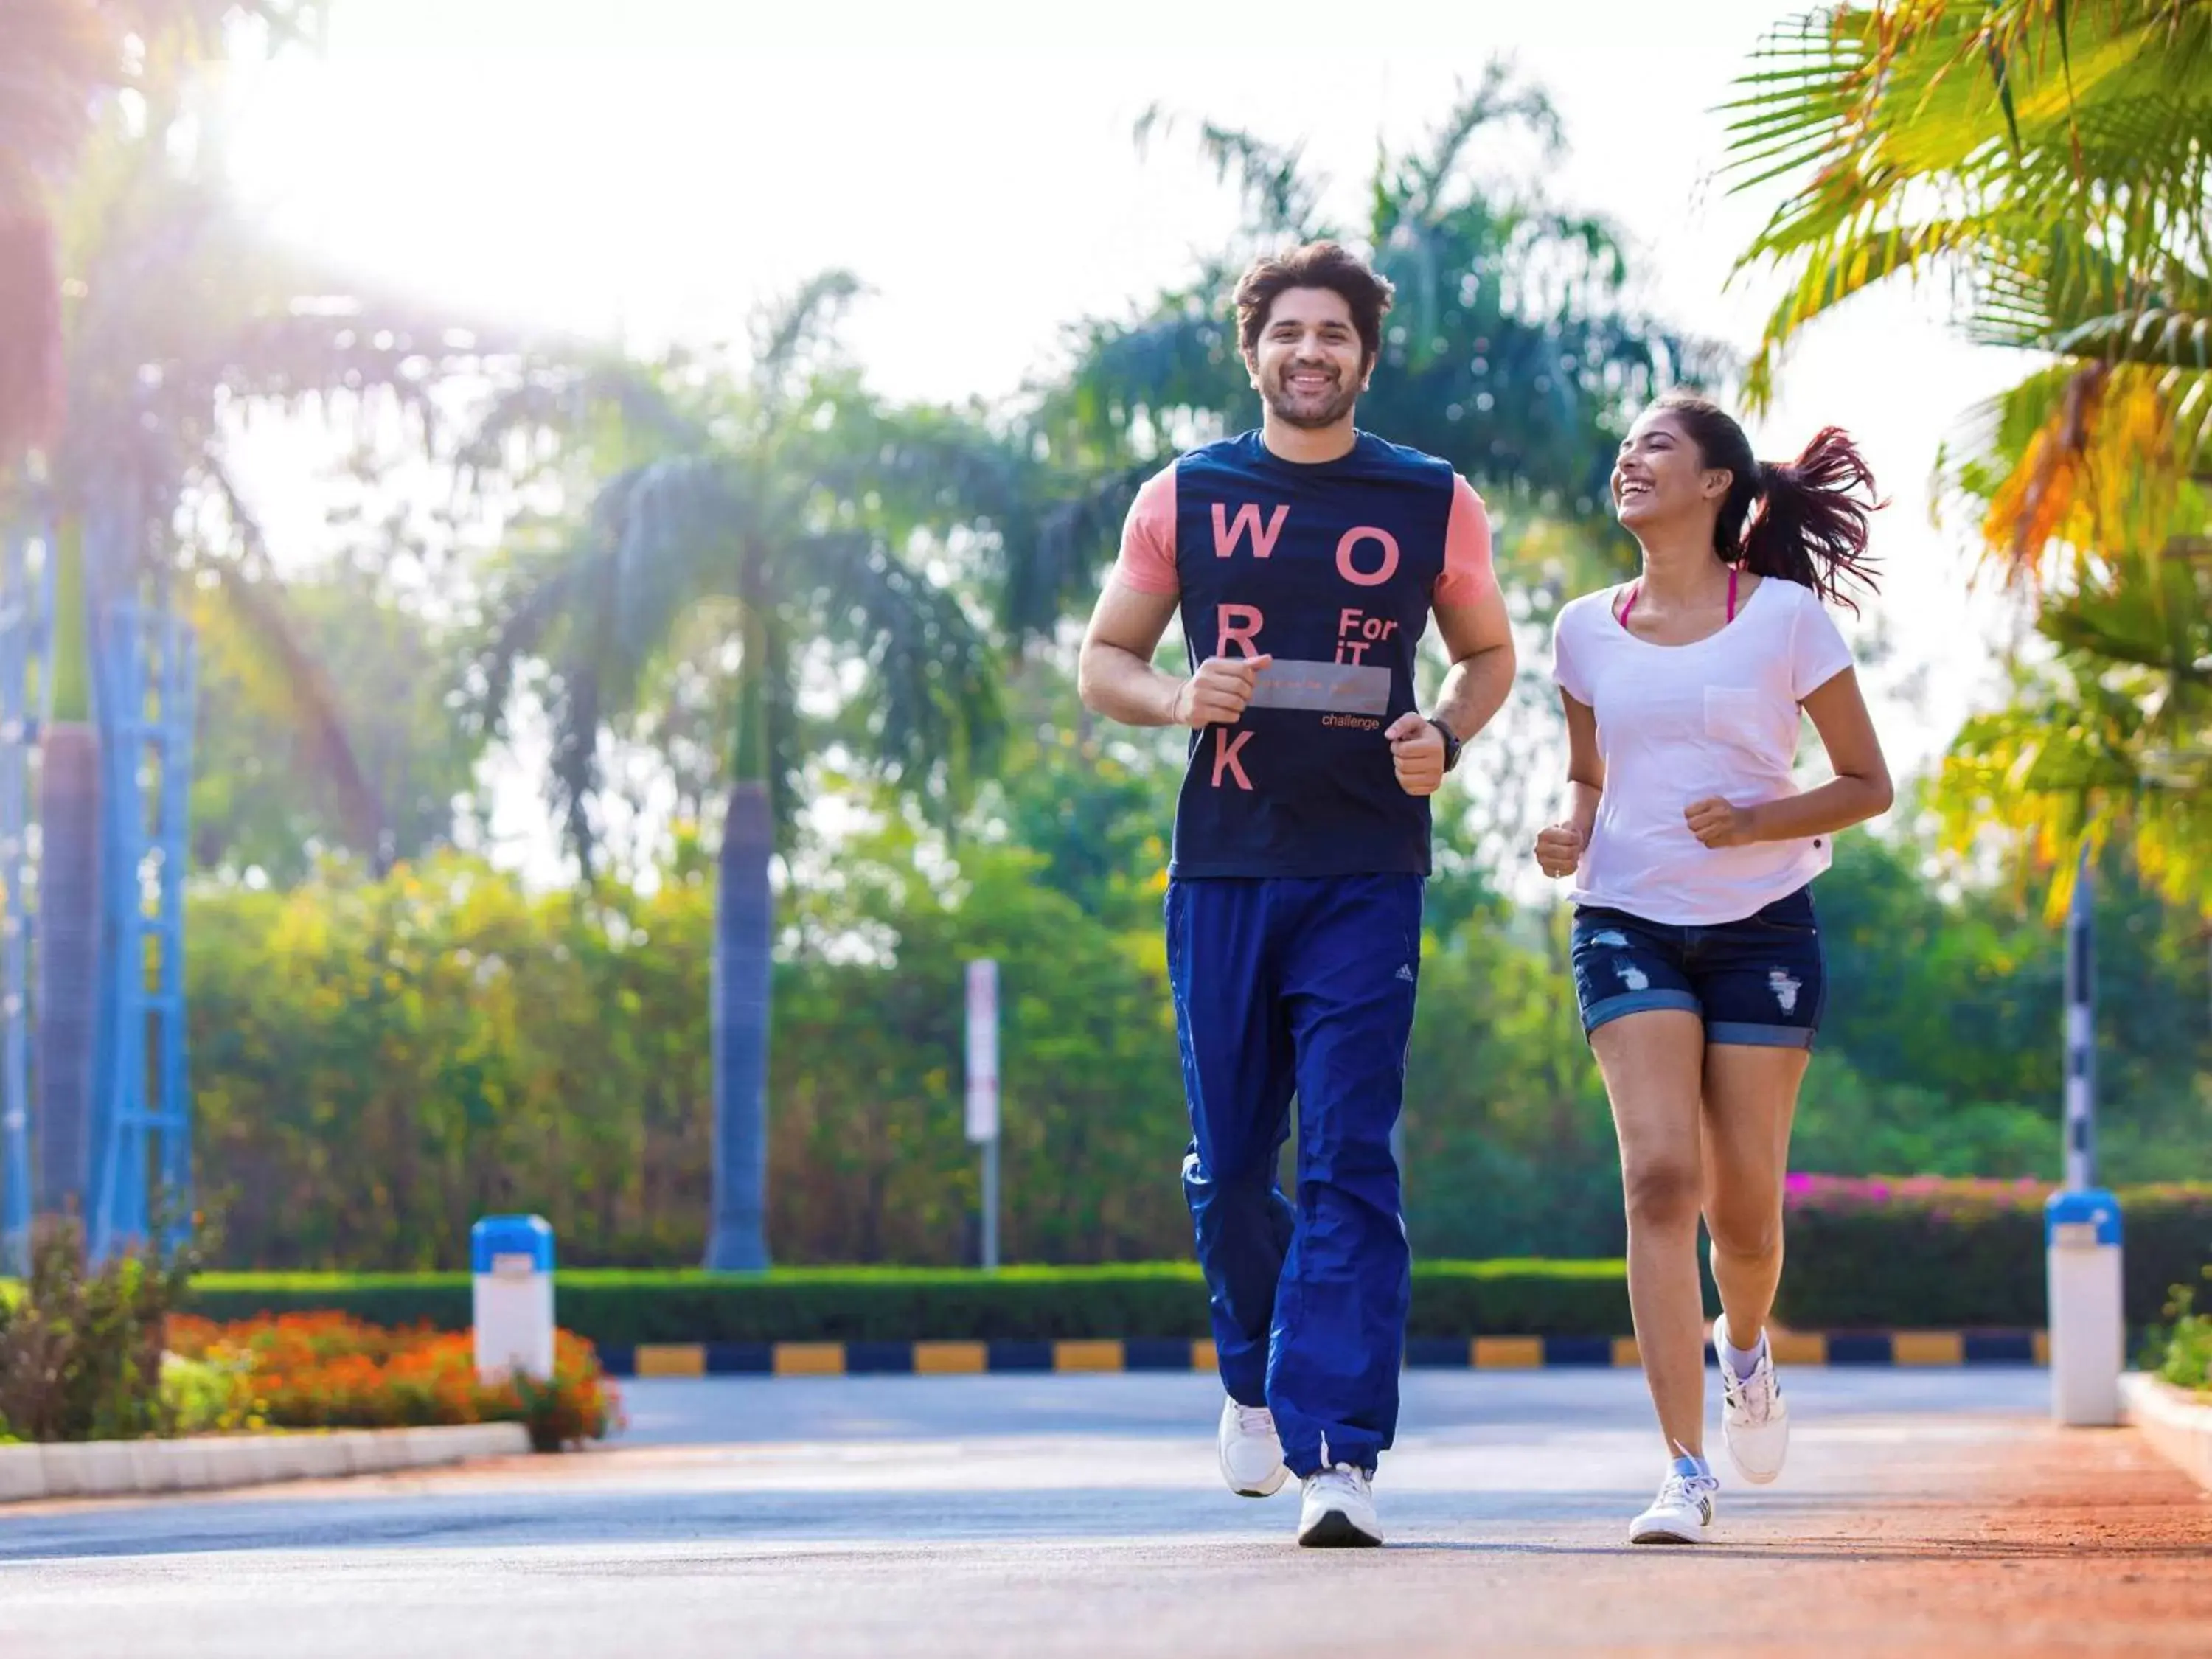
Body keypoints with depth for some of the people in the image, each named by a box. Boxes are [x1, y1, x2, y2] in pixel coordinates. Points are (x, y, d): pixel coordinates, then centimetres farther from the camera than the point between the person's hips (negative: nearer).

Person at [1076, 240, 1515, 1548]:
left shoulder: (1434, 503, 6)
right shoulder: (1184, 497, 8)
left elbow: (1488, 652, 17)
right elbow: (1104, 663, 13)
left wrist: (1446, 738, -4)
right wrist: (1179, 698, -9)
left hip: (1367, 872, -2)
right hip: (1222, 865, 2)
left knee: (1350, 1162, -10)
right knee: (1228, 1167, 7)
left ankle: (1339, 1454, -13)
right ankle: (1256, 1378, 34)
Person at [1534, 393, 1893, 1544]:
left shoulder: (1785, 617, -4)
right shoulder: (1589, 630, 6)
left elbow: (1868, 784, 1)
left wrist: (1755, 823, -16)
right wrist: (1571, 836, -4)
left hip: (1761, 927, -1)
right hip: (1630, 922, 1)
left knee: (1741, 1202, 2)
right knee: (1660, 1177, -16)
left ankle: (1745, 1350, 39)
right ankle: (1685, 1473, -17)